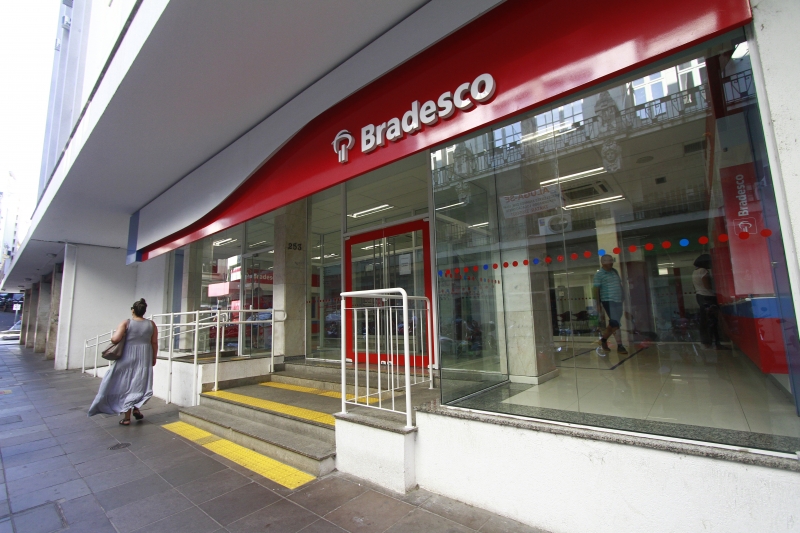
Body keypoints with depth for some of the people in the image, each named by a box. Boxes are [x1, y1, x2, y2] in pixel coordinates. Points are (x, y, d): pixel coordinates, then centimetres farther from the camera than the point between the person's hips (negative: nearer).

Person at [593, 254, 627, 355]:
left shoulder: (615, 271, 15)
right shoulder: (599, 274, -4)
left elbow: (620, 285, 21)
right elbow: (596, 290, -6)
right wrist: (598, 304, -9)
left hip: (618, 301, 7)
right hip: (608, 301, -7)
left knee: (613, 323, 12)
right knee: (615, 324, -9)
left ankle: (604, 339, 30)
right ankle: (620, 346, -5)